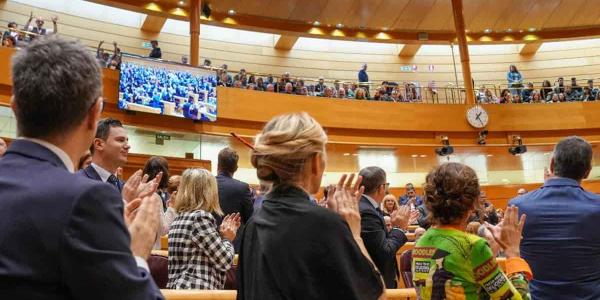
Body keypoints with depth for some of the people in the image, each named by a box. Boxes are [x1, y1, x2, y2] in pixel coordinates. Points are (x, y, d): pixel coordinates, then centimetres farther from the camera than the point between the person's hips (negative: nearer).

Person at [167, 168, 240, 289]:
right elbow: (225, 262, -12)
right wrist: (227, 239, 4)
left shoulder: (180, 218, 12)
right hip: (197, 291, -9)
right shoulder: (201, 217, -15)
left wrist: (221, 234, 16)